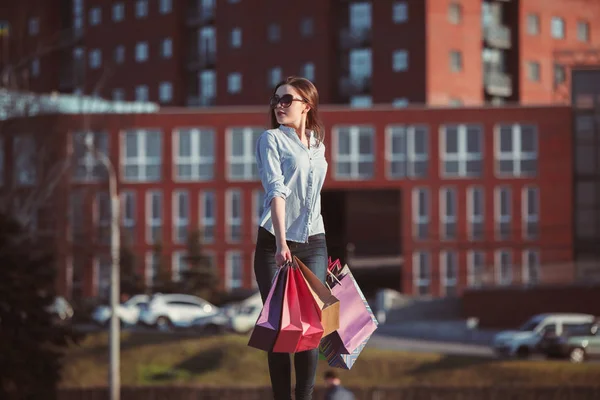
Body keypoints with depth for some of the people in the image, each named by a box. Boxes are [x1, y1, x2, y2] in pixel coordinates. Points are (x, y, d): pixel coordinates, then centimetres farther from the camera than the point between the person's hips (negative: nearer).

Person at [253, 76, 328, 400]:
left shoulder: (318, 145, 12)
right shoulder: (271, 139, -4)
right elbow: (276, 191, -17)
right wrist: (281, 242, -28)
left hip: (313, 243, 4)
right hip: (275, 243, -4)